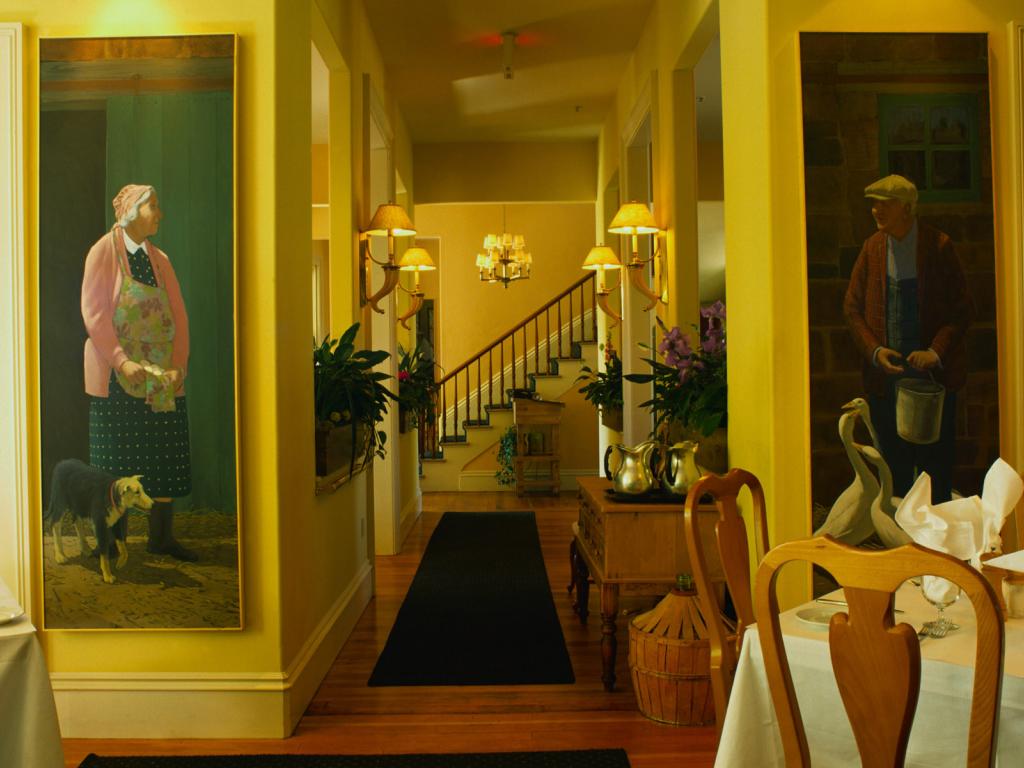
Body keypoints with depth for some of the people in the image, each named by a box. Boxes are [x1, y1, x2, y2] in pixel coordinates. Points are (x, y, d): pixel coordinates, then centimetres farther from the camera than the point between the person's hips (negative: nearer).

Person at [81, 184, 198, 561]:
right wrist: (121, 361, -20)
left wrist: (178, 366, -6)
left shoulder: (159, 260, 12)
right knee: (116, 459, 1)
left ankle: (161, 536, 15)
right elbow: (93, 312, -11)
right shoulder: (103, 252, -2)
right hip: (116, 376, -5)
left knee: (167, 456, 5)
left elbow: (178, 316, 7)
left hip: (162, 375, 5)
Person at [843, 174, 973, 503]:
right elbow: (852, 308, 5)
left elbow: (962, 310, -3)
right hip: (885, 375, 2)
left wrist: (936, 352, -17)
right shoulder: (871, 248, 4)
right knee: (894, 467, 11)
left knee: (936, 465, 6)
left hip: (934, 374, -2)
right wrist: (875, 351, -9)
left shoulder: (939, 246, -4)